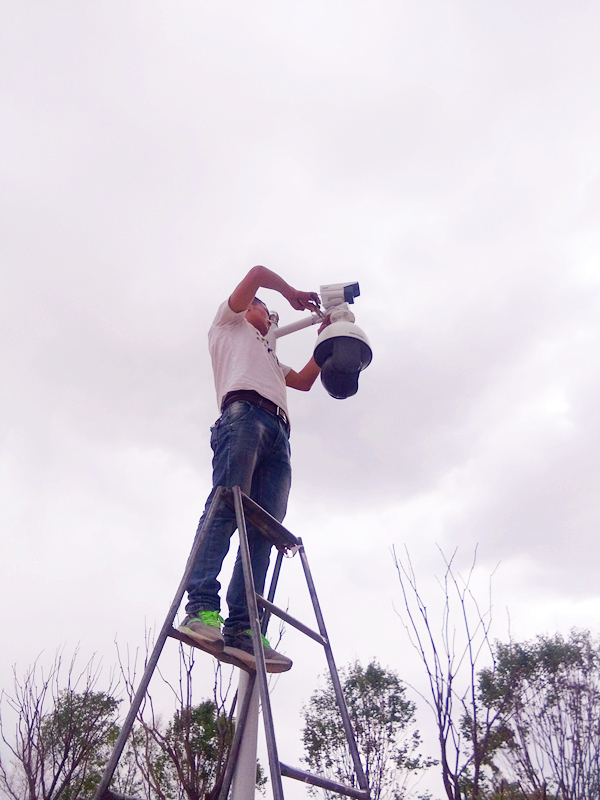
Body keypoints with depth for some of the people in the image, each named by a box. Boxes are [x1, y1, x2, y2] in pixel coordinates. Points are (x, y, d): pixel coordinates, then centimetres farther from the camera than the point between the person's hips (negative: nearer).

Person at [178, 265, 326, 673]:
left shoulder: (269, 356, 47)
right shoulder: (230, 323, 29)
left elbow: (304, 380, 41)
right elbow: (258, 273, 20)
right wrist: (294, 294, 32)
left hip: (278, 433, 6)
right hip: (244, 413, -6)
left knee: (263, 530, -13)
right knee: (226, 506, -24)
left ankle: (241, 629, -22)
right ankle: (202, 608, -32)